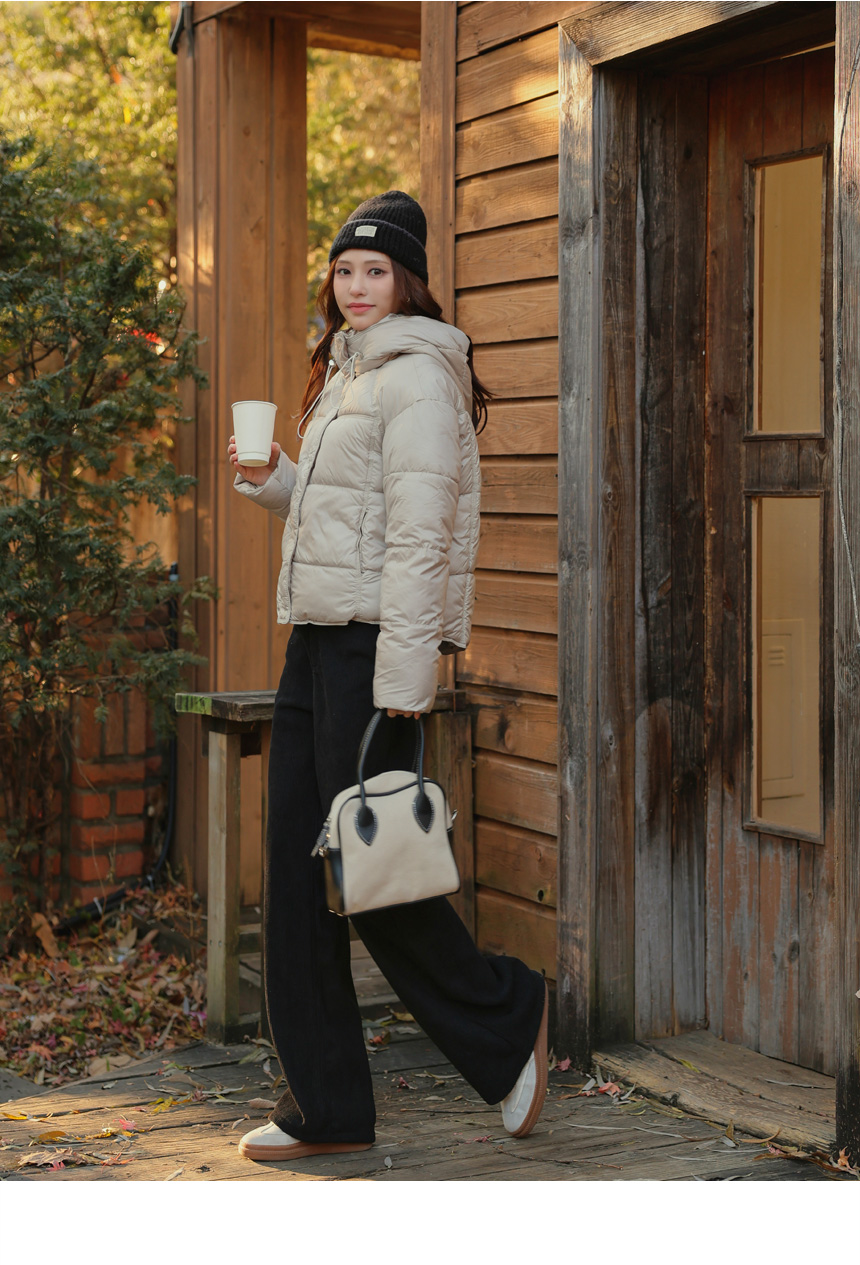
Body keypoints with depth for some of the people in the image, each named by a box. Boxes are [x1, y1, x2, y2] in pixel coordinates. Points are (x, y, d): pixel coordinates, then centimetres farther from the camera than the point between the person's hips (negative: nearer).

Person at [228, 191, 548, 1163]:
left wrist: (401, 676, -22)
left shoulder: (418, 374, -10)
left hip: (375, 641, -9)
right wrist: (271, 480, 9)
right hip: (315, 640, 10)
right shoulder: (347, 372, 20)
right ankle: (326, 1107, 13)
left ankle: (507, 1021, 15)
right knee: (298, 871, 7)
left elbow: (419, 531, -17)